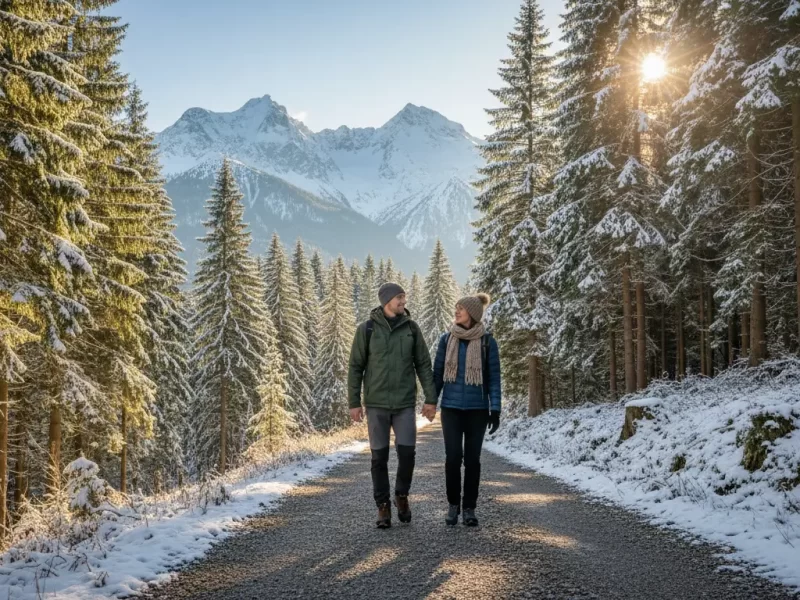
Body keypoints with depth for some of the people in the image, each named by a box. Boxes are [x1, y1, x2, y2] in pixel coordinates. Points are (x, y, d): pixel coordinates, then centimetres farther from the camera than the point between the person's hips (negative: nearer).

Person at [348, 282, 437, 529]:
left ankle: (401, 495, 20)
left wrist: (431, 399, -1)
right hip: (376, 403, -1)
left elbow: (423, 365, 4)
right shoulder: (366, 329, -4)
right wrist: (353, 403, -5)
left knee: (407, 452, -6)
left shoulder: (411, 328, 2)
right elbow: (356, 367, 0)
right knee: (380, 457, 2)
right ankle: (383, 507, 15)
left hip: (405, 403, 1)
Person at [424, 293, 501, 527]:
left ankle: (469, 508, 14)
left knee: (472, 459, 1)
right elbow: (438, 372, 6)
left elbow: (493, 378, -3)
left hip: (477, 409, -1)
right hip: (451, 408, 1)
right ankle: (453, 504, 12)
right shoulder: (446, 339, 2)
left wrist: (495, 410, -8)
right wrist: (431, 401, -2)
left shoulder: (488, 342, -3)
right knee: (453, 458, -5)